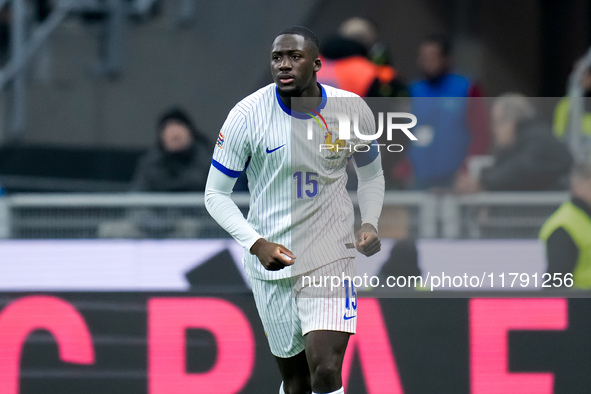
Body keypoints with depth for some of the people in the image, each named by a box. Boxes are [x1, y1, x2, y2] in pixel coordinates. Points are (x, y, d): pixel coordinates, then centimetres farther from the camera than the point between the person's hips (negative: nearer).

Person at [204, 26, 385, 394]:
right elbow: (216, 194, -3)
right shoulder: (247, 115, -10)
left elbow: (371, 174, 16)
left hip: (332, 257, 0)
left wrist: (370, 224, -3)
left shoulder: (353, 110, -3)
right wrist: (256, 245, -18)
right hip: (273, 262, 0)